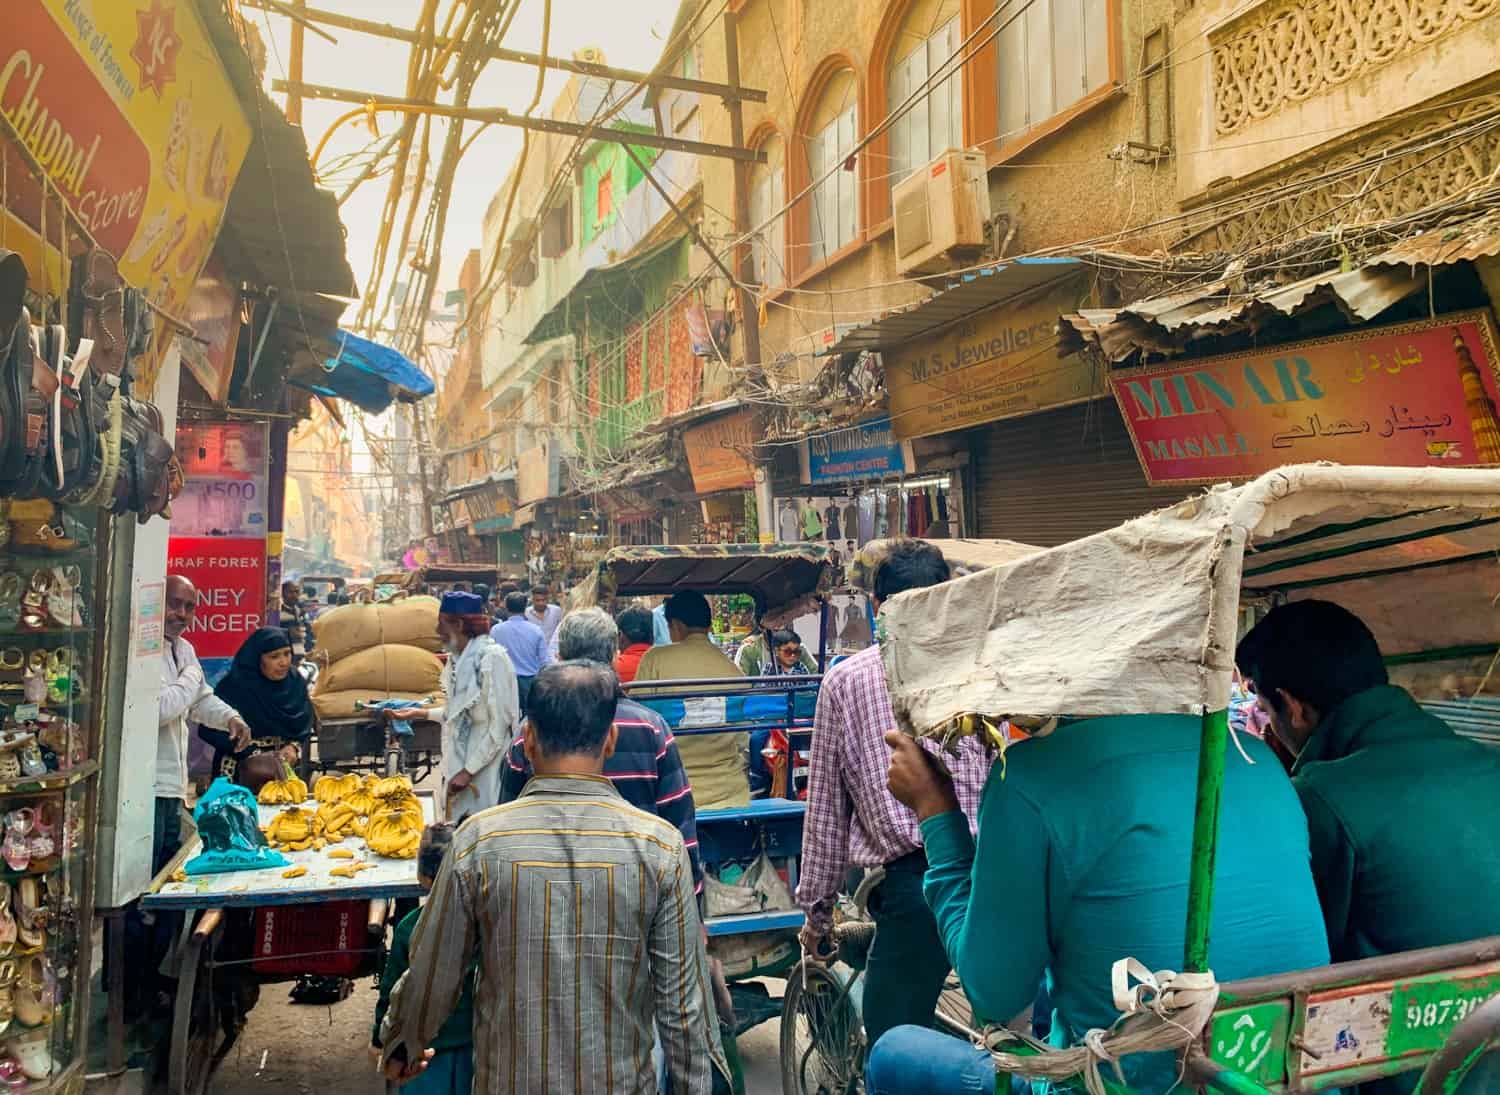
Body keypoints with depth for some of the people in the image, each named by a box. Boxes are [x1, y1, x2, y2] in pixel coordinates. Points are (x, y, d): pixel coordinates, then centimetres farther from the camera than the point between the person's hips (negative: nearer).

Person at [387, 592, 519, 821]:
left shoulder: (492, 658, -18)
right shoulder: (458, 658, 9)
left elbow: (499, 724, -20)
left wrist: (469, 771, -19)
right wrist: (420, 713, 19)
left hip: (485, 769, -8)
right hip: (459, 762, 8)